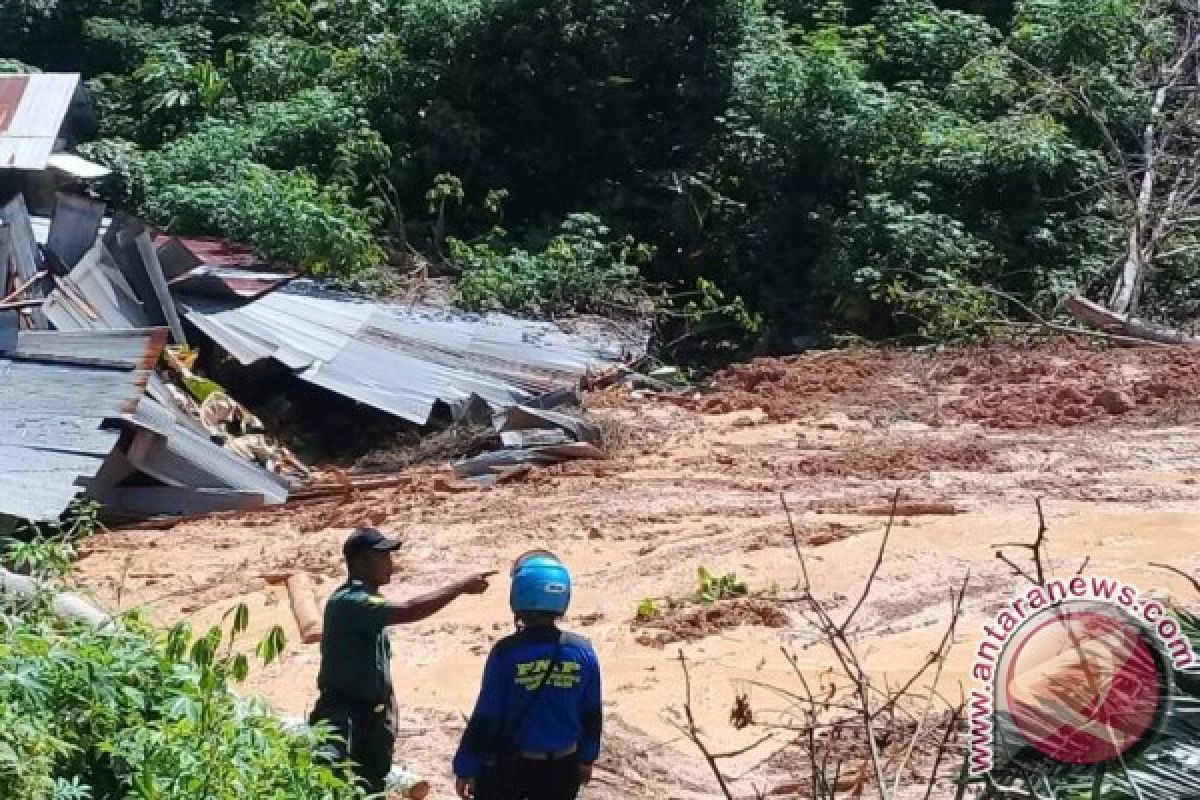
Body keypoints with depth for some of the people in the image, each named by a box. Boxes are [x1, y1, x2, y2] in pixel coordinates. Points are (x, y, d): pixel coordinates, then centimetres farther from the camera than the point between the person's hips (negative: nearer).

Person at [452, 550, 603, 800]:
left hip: (508, 765, -3)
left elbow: (486, 718, -14)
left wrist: (466, 767, -3)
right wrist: (586, 758, 17)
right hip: (562, 767, 3)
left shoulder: (507, 652, -18)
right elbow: (591, 714, 2)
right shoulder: (583, 651, -9)